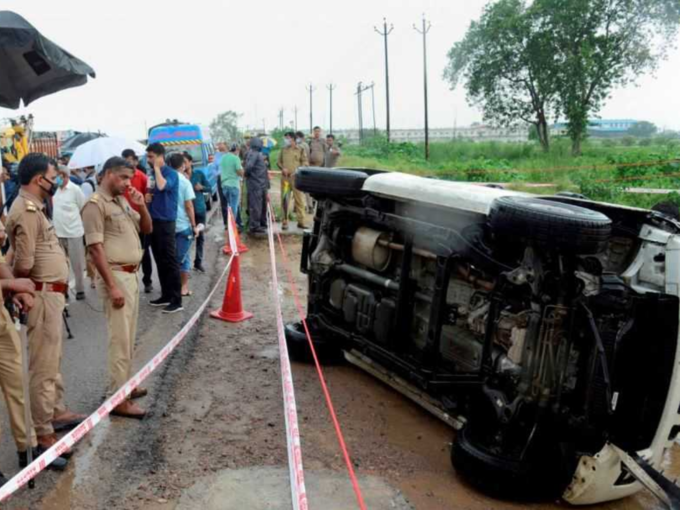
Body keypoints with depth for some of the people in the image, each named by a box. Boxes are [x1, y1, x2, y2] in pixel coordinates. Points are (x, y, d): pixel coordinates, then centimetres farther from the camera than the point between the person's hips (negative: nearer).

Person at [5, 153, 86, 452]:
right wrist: (24, 285, -4)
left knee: (53, 360, 21)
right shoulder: (27, 211, -18)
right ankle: (43, 433, 7)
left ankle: (57, 411, 36)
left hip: (51, 293, 10)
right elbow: (23, 264, -22)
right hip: (43, 295, -10)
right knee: (44, 365, -2)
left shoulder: (34, 207, 14)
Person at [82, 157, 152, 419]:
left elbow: (147, 229, 19)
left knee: (128, 337, 16)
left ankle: (124, 385, 28)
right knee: (120, 339, -6)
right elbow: (96, 248, -18)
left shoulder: (123, 201, 13)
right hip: (116, 277, -9)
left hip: (132, 275, 9)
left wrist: (141, 206, -1)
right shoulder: (95, 204, -12)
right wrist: (112, 286, -22)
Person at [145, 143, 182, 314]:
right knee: (160, 261, 13)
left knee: (170, 261, -6)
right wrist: (147, 197, 2)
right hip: (153, 221, 8)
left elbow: (162, 186, -31)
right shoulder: (152, 174, 13)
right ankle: (166, 295, 22)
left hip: (165, 222, -8)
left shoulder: (171, 173, -10)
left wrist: (157, 167, -17)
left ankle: (176, 300, -2)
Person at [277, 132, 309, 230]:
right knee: (284, 200, 2)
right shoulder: (283, 150, 13)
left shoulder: (301, 150, 5)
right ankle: (284, 221, 10)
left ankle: (301, 221, 7)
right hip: (285, 177, 2)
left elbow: (305, 163, 2)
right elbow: (278, 162, 17)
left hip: (296, 178, -2)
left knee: (299, 200, -1)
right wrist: (282, 168, -3)